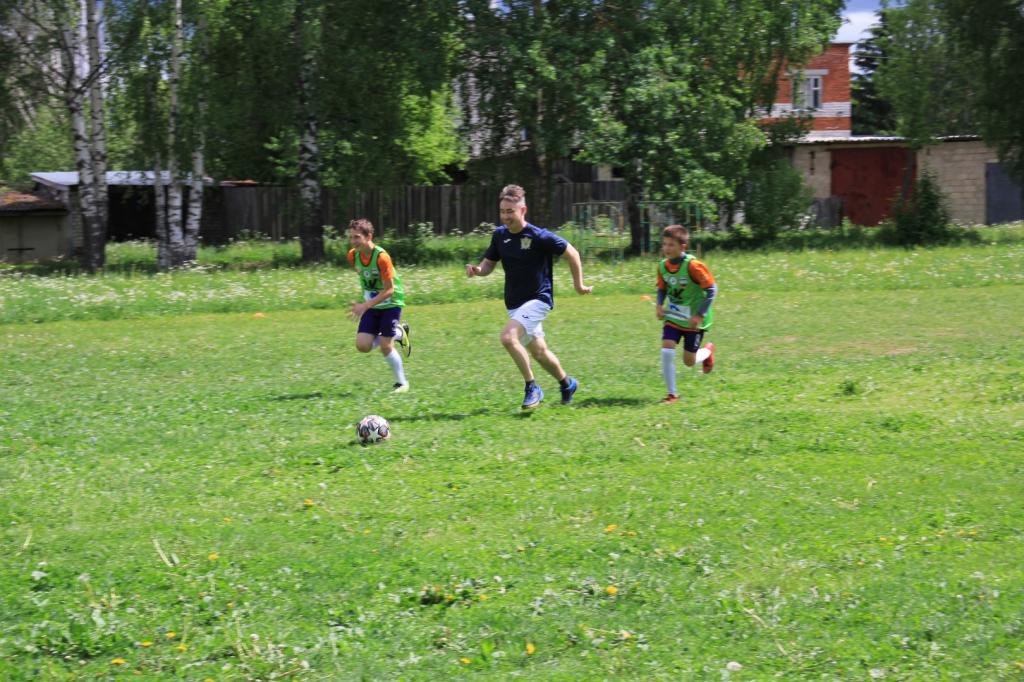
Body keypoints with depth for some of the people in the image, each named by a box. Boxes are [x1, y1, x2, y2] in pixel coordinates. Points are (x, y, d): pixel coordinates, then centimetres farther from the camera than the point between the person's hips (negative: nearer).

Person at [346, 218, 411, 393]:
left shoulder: (381, 257, -26)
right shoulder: (353, 256, -7)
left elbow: (389, 290, -24)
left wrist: (365, 306, -30)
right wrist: (366, 304, 14)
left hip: (391, 303, -6)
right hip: (371, 304, 6)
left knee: (385, 346, -11)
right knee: (362, 345, -8)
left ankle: (401, 382, 9)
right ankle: (398, 334, 17)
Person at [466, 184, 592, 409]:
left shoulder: (539, 237, -18)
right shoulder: (500, 235, 0)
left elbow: (571, 253, -8)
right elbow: (488, 264, 10)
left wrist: (579, 284, -2)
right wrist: (477, 270, -14)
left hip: (538, 299, -7)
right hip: (514, 303, 7)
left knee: (508, 337, -27)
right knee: (539, 352, 17)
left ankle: (532, 388, -14)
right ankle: (567, 383, 42)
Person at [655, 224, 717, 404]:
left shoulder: (693, 266, -22)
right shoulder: (663, 266, -5)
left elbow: (711, 289, -18)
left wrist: (700, 315, -22)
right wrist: (660, 305, -8)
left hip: (694, 319, -4)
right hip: (673, 317, 4)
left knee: (689, 361, 5)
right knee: (666, 350, -14)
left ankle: (708, 351, 41)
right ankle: (672, 393, -3)